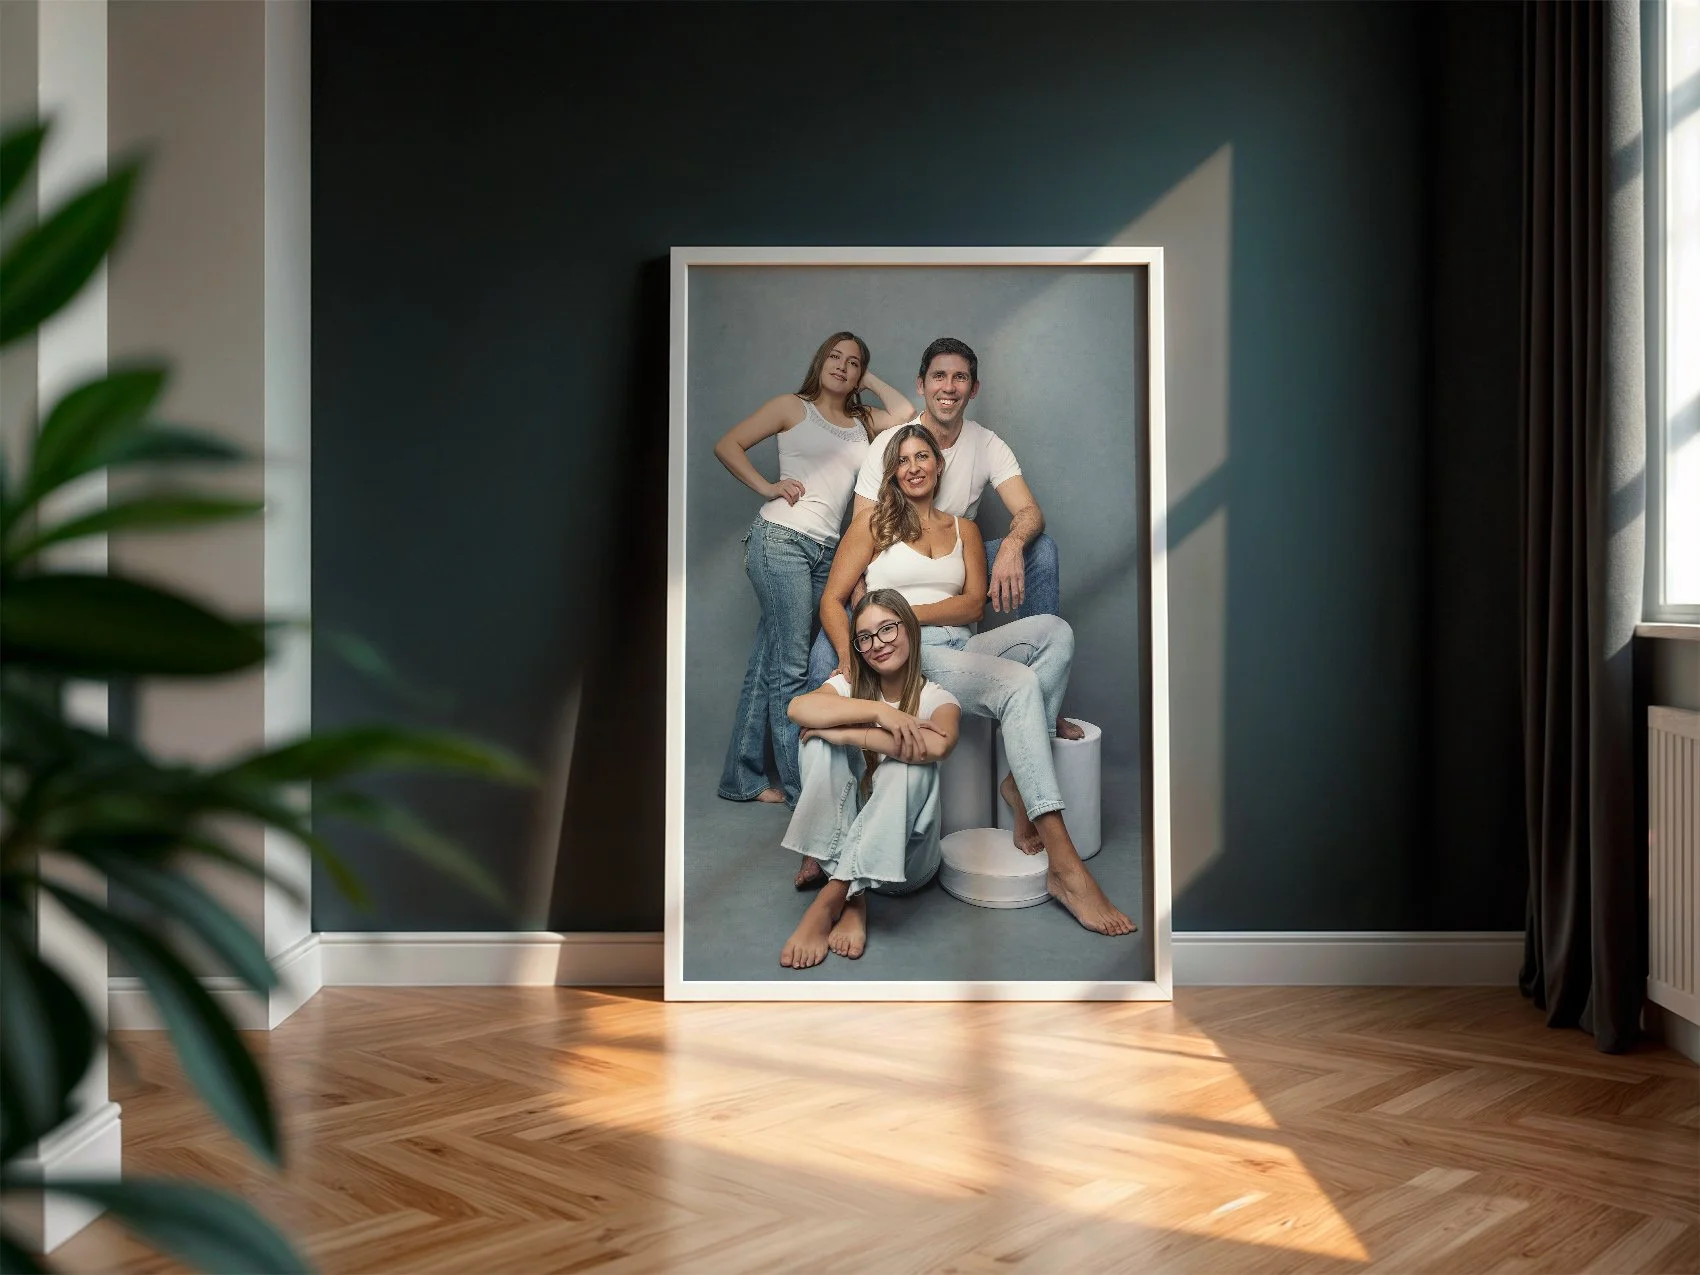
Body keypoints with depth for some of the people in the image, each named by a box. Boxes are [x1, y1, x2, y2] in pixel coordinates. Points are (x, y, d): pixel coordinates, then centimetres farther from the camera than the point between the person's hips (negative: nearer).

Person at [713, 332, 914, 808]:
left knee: (768, 664, 9)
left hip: (825, 552, 6)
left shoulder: (863, 422, 19)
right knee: (791, 667, -7)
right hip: (780, 539, -6)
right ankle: (802, 788, -4)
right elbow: (728, 445, 3)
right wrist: (768, 488, -6)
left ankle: (743, 778, 14)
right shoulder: (793, 407, 6)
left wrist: (868, 379, 13)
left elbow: (905, 412, 2)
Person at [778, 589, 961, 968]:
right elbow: (798, 707, -21)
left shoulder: (937, 700, -3)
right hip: (841, 840, 2)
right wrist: (879, 712, -30)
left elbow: (938, 746, -30)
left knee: (914, 763, -30)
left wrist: (847, 734, -26)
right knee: (820, 740, -19)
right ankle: (852, 897, -28)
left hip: (904, 856, -2)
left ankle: (831, 898, -31)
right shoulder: (849, 686, 4)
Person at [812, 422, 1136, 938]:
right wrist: (850, 657, -16)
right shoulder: (874, 521, 12)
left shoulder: (963, 529, 22)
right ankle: (1065, 867, -40)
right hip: (906, 656, -5)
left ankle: (1020, 781, -26)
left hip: (961, 649, 5)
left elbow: (973, 605, 6)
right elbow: (832, 600, 4)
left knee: (1054, 630, -24)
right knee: (1020, 684, -31)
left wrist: (907, 611, -10)